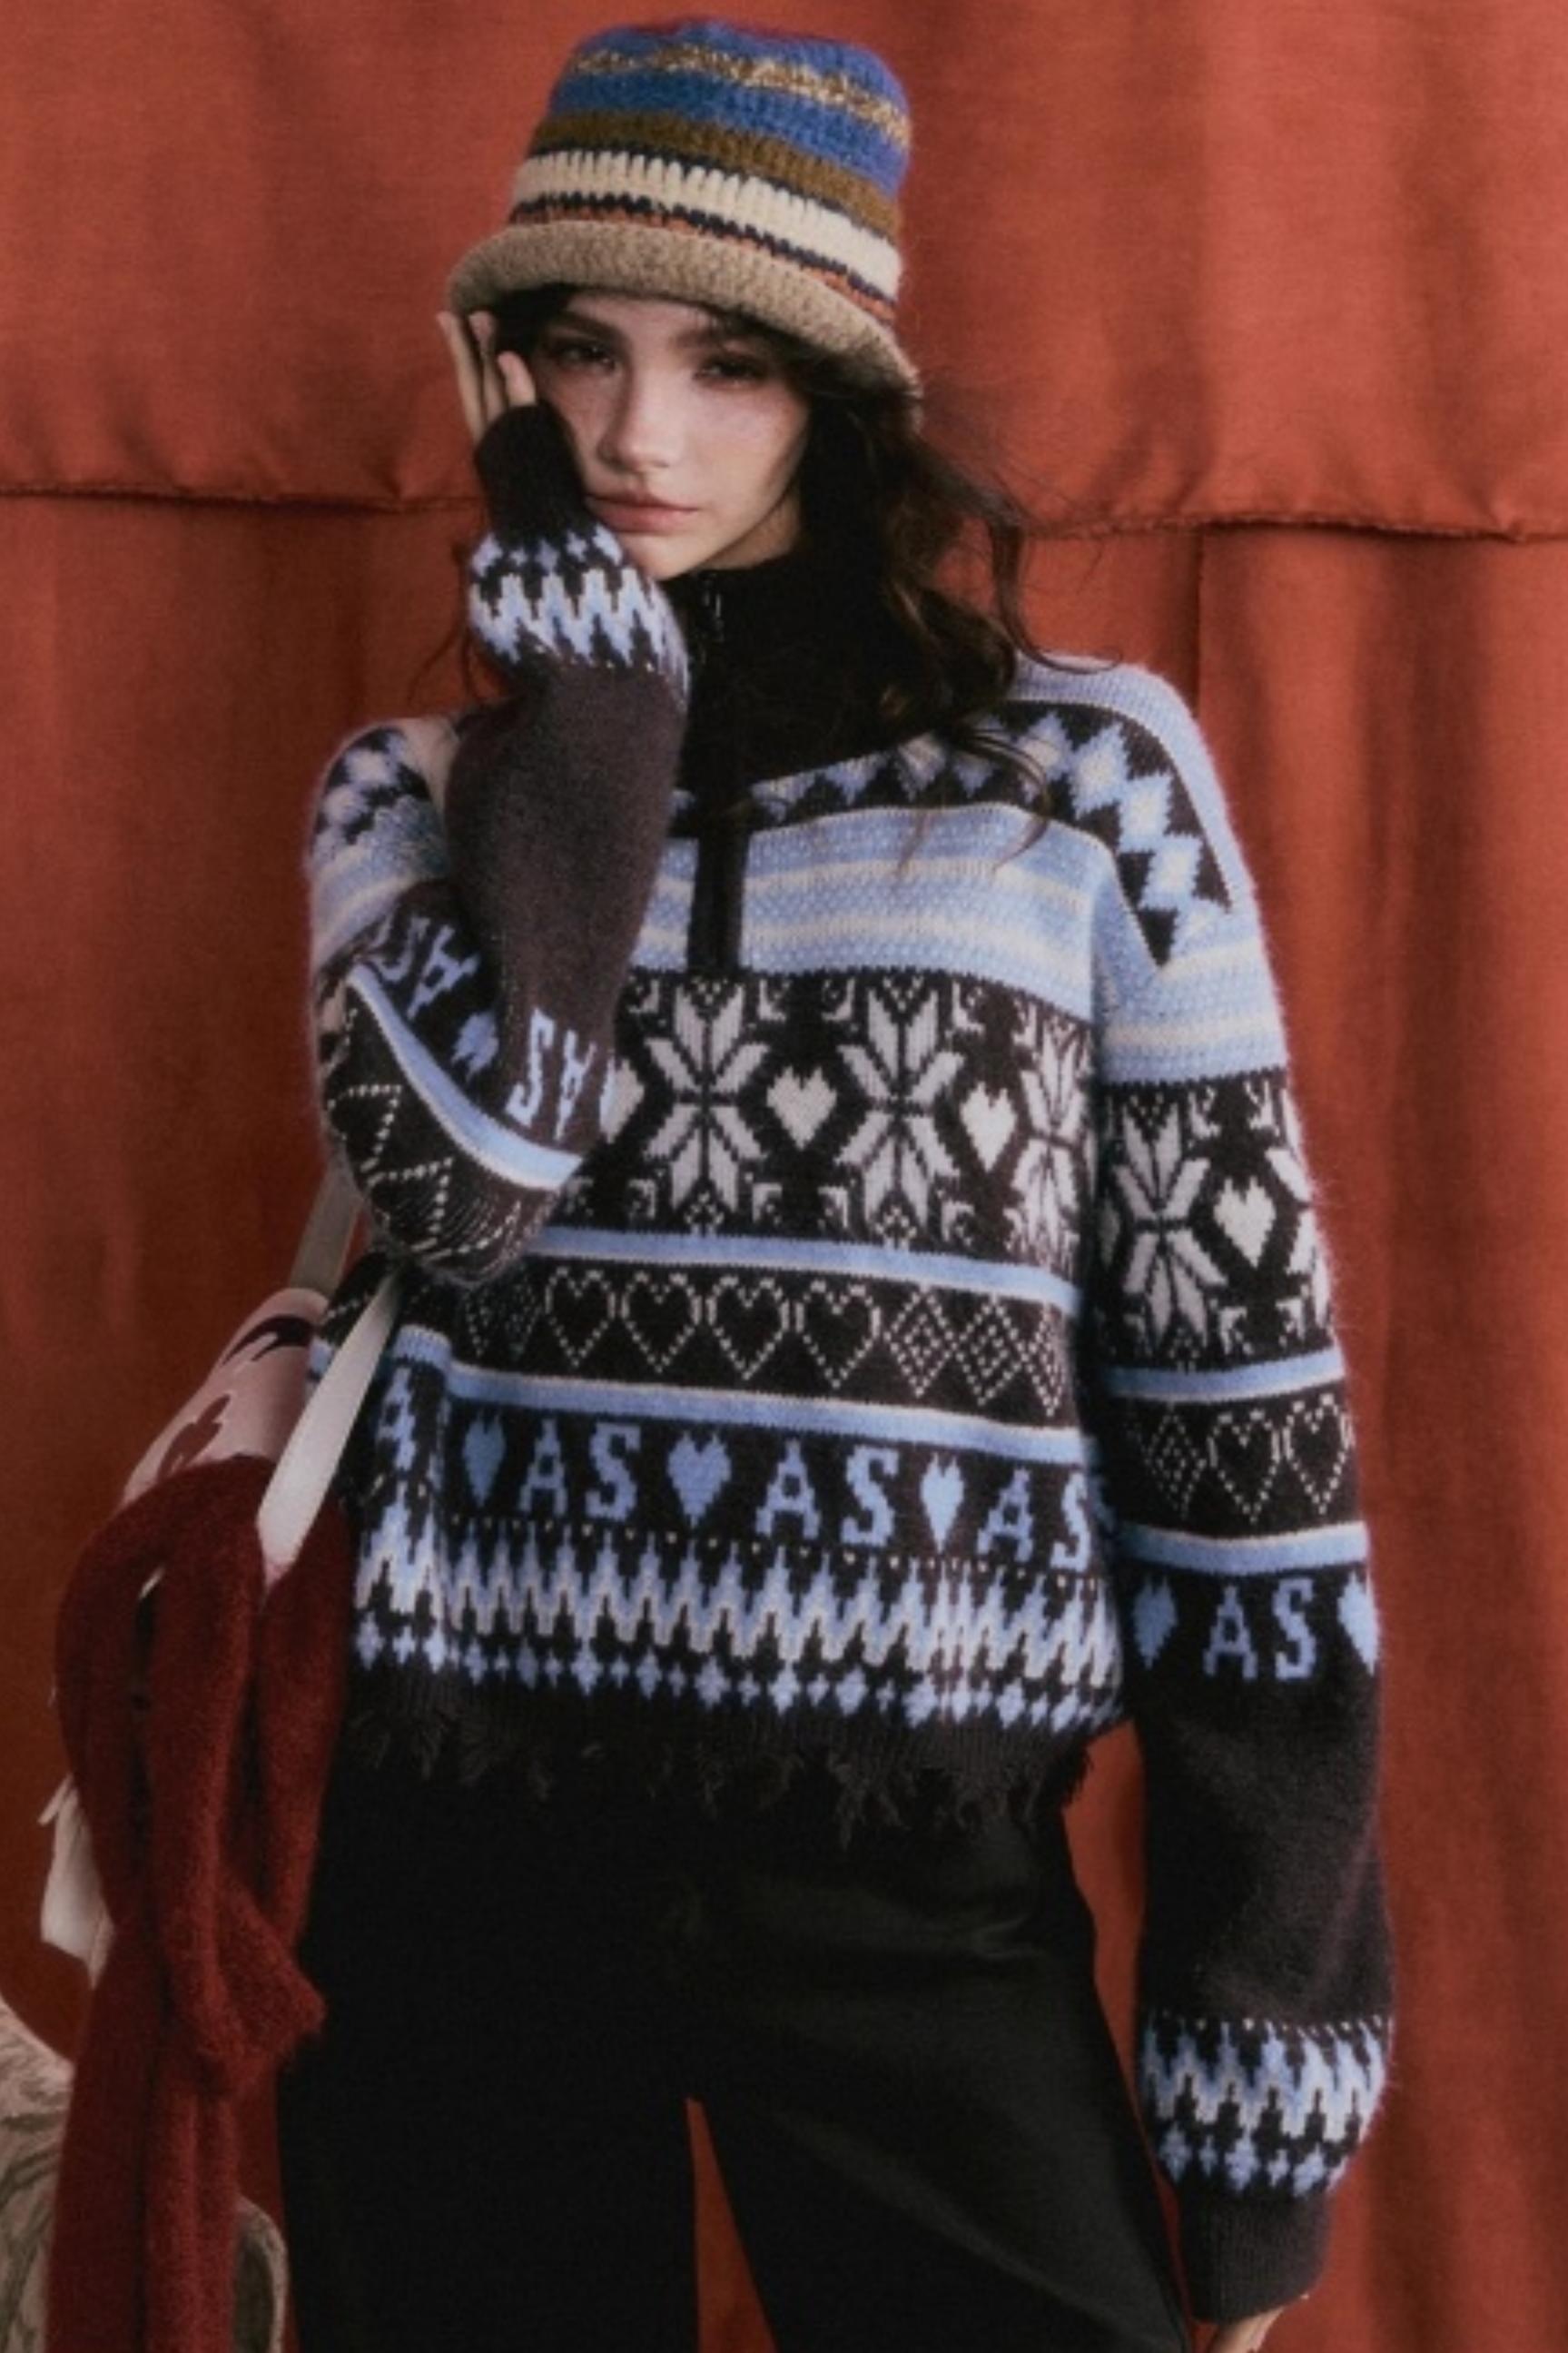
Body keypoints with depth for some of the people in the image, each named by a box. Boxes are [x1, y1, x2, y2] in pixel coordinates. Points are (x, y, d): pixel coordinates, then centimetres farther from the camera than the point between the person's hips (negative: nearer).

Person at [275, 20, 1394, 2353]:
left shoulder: (1084, 765, 0)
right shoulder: (422, 790, 8)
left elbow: (1240, 1385, -1)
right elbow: (452, 1166, -14)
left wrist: (1272, 2015, -5)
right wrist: (584, 650, -6)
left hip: (915, 1863, -2)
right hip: (466, 1837, 2)